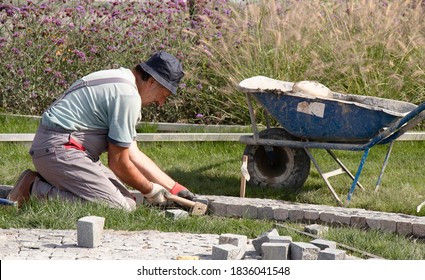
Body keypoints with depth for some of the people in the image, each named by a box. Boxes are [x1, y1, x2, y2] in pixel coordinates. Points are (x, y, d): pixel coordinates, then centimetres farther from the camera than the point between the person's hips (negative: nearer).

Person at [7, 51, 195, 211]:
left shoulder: (121, 81, 18)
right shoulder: (128, 96, -16)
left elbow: (133, 155, 19)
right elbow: (118, 162, -13)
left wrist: (174, 188, 17)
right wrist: (150, 190, 3)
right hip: (60, 148, -11)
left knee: (128, 201, 4)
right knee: (120, 207, -20)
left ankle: (43, 182, 7)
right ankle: (35, 188, -12)